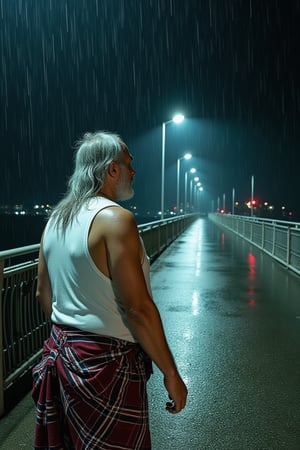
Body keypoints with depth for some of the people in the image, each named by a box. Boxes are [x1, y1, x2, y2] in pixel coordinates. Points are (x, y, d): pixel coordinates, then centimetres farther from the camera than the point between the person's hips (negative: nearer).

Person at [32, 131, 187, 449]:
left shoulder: (55, 219, 5)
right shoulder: (115, 218, -20)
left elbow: (43, 293, 12)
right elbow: (138, 307, -23)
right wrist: (170, 373, -15)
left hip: (60, 352, 8)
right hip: (106, 363, -8)